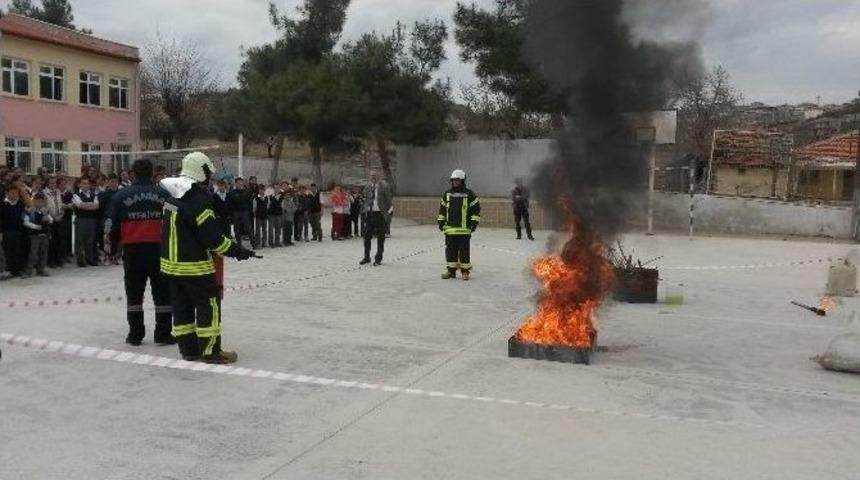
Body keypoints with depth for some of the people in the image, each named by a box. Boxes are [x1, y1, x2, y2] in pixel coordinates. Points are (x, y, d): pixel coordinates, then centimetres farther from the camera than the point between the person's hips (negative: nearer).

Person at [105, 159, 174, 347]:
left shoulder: (121, 196, 3)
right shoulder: (164, 194, 1)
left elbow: (111, 224, 4)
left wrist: (112, 246, 18)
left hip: (132, 249, 1)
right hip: (158, 248, -1)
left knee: (134, 292, 10)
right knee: (163, 292, 6)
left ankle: (135, 334, 14)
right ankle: (163, 334, 6)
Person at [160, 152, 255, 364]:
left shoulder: (173, 196, 9)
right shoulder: (198, 199, -19)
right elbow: (212, 236, -20)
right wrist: (237, 250, -10)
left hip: (172, 262, 9)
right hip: (194, 265, -9)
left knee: (182, 306, 13)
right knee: (209, 305, -1)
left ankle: (188, 348, 21)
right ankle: (210, 351, 3)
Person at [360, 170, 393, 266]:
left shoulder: (384, 186, -5)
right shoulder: (368, 187, 10)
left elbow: (388, 201, -2)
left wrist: (384, 211, -5)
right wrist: (364, 209, 8)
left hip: (379, 214, -5)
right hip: (369, 214, 5)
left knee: (380, 238, 1)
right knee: (367, 236, 7)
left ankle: (378, 259, 10)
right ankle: (366, 258, 20)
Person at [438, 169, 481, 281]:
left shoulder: (470, 195, -1)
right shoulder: (447, 195, 12)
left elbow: (476, 209, 0)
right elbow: (442, 209, 20)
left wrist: (474, 223, -7)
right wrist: (441, 222, 14)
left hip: (464, 230, -4)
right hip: (449, 229, 4)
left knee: (464, 251, 0)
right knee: (450, 251, 8)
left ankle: (465, 271, 8)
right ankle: (451, 271, 17)